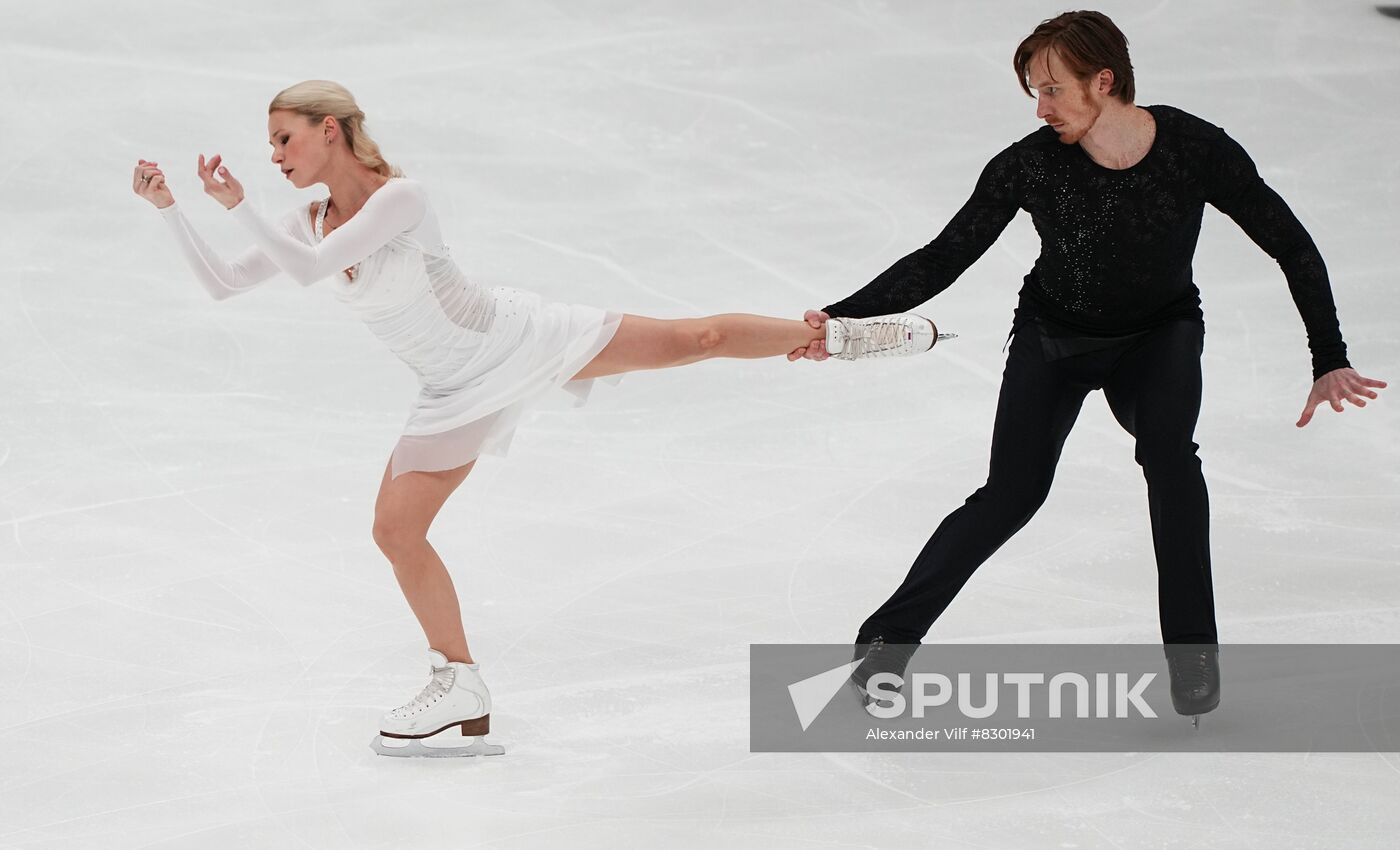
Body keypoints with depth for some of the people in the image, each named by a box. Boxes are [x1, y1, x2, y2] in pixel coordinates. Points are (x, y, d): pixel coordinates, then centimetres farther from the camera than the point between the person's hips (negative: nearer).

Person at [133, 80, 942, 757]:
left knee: (692, 339, -4)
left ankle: (834, 332, 19)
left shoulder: (400, 197, -27)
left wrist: (237, 203, -40)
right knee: (396, 528, -1)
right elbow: (222, 283, -1)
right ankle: (464, 697, 10)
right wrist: (168, 207, -11)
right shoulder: (310, 223, -5)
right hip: (464, 391, 6)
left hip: (519, 336, -6)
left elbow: (312, 268, -37)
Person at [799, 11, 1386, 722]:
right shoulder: (1029, 167, -24)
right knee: (1011, 496, -12)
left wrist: (1330, 362, -19)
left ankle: (1192, 657, -19)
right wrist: (844, 317, -30)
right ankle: (889, 636, 6)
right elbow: (941, 261, -18)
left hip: (1161, 334, 0)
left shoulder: (1197, 151, -26)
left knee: (1167, 448, -29)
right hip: (1054, 335, 0)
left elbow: (1292, 248, -16)